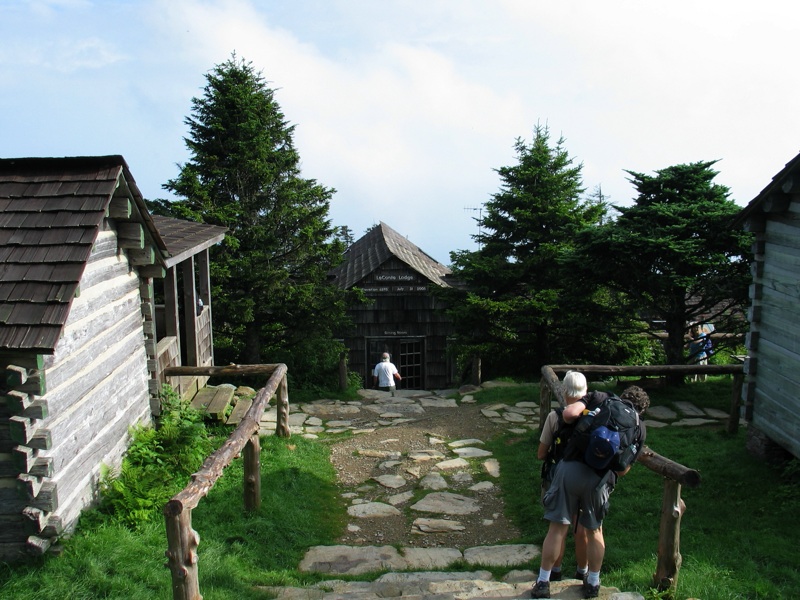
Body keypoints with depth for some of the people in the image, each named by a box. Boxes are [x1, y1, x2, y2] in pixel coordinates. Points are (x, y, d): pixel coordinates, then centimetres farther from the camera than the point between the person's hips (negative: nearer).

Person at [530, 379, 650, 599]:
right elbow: (623, 470, 13)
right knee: (594, 531, 24)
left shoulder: (598, 398, 10)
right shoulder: (639, 428, 15)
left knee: (558, 529, 9)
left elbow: (569, 413, -6)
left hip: (571, 469, -1)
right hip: (600, 480, 1)